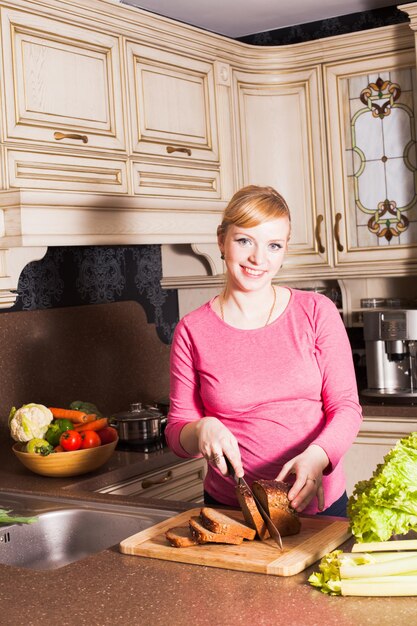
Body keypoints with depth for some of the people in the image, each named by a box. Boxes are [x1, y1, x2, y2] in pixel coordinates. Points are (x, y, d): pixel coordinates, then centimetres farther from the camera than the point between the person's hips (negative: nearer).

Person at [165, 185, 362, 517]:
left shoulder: (317, 312, -5)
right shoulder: (192, 330, -5)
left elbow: (346, 406, -6)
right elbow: (176, 433, -1)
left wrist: (317, 457, -25)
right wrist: (201, 430, -23)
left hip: (317, 502, 1)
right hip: (230, 510, 0)